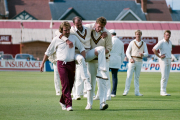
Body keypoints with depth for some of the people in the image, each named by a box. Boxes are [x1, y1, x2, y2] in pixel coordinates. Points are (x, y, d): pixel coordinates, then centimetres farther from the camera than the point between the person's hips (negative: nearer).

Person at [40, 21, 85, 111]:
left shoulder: (74, 38, 6)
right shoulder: (56, 40, 1)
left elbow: (82, 49, 9)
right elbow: (48, 52, 11)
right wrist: (42, 63, 10)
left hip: (71, 63, 3)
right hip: (61, 64, -3)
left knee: (70, 85, 7)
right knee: (65, 84, -15)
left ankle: (62, 101, 27)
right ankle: (68, 104, -18)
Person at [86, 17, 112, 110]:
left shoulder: (107, 34, -2)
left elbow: (108, 48, -3)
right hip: (91, 60, 2)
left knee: (102, 82, -12)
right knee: (91, 82, 6)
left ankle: (102, 103, -21)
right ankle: (89, 104, 13)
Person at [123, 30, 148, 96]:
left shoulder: (144, 43, 10)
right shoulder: (132, 42, 3)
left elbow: (146, 53, 6)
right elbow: (127, 52, 0)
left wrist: (143, 54, -18)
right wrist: (130, 58, -16)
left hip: (139, 61, 3)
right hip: (132, 61, -3)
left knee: (137, 77, 8)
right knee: (129, 76, -8)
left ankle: (137, 92, 9)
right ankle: (126, 91, -10)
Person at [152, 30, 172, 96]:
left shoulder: (170, 42, 12)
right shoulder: (161, 42, -13)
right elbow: (154, 49, -20)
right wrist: (159, 56, -17)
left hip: (169, 61, 8)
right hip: (163, 60, -8)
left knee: (167, 76, 7)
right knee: (164, 76, -13)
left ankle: (162, 91, 12)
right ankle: (163, 91, -10)